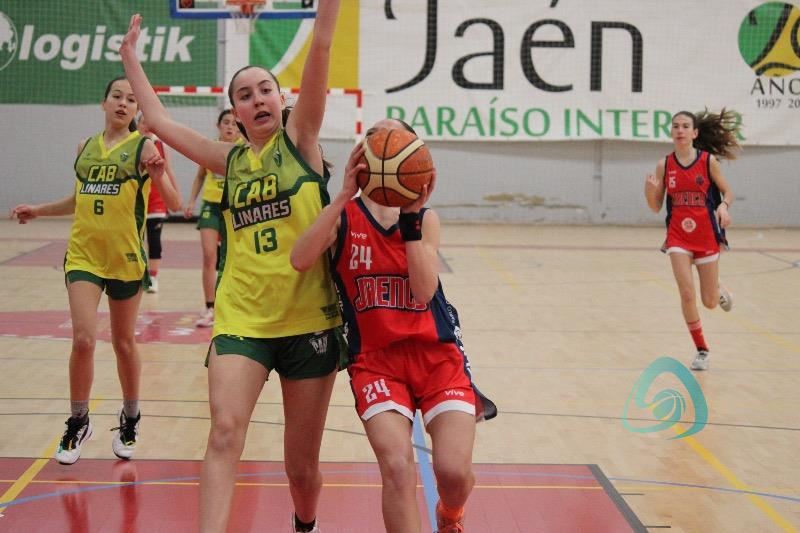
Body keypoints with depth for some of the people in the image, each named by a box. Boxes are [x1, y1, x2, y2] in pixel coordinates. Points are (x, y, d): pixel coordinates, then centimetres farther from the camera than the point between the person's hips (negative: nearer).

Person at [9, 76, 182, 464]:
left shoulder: (143, 147, -6)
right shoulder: (86, 147, 7)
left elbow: (174, 204, -12)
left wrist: (158, 177, -29)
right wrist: (38, 210, 17)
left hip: (126, 258, -2)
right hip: (83, 256, 2)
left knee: (123, 342, 11)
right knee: (83, 339, -10)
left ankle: (130, 421, 30)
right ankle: (78, 424, 7)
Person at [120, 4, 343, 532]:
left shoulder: (300, 140, 2)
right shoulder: (230, 160, 10)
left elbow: (320, 48, -9)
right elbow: (160, 120, 18)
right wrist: (131, 56, 23)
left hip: (309, 320, -2)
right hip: (241, 320, 2)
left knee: (302, 463, 8)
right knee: (225, 432, -21)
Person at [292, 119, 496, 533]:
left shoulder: (425, 219, 6)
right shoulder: (343, 216, 2)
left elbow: (424, 290, -11)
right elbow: (300, 260, -20)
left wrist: (410, 217, -17)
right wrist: (345, 195, -23)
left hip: (436, 354, 1)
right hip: (375, 358, -1)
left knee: (454, 471, -12)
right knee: (397, 468, -23)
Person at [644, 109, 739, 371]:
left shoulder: (708, 160, -7)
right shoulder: (664, 165, -2)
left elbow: (728, 192, 3)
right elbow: (656, 207, 2)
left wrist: (724, 206, -20)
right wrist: (650, 190, -19)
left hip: (707, 236, 0)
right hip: (678, 237, 1)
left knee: (710, 301, 7)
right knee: (687, 294, -12)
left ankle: (720, 290, 46)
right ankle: (701, 350, 6)